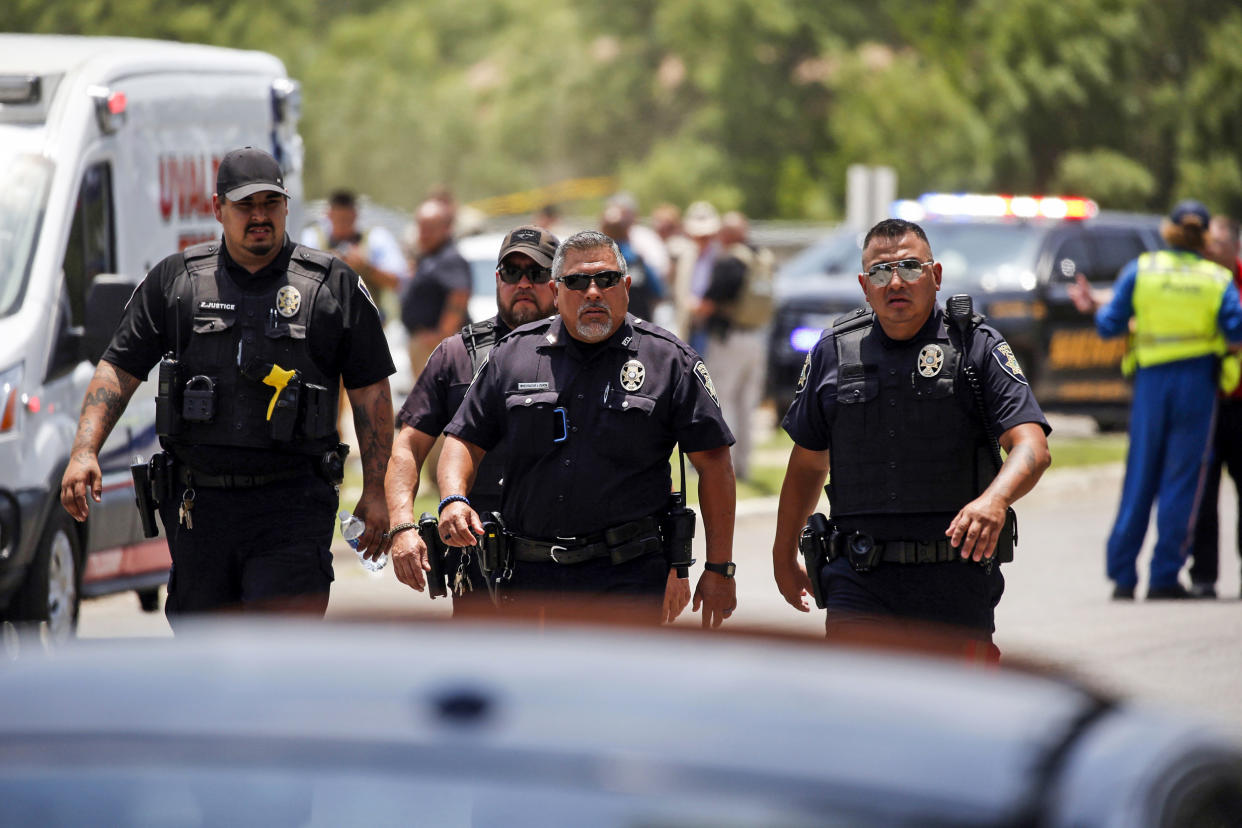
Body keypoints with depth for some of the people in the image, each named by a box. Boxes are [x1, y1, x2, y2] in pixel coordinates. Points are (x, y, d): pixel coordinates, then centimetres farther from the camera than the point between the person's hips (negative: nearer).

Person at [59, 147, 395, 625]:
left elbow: (371, 391, 7)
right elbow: (119, 369, 8)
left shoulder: (335, 286, 5)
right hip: (198, 503, 3)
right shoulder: (173, 280, 9)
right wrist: (85, 451, -6)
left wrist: (374, 491, 3)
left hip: (292, 501, -3)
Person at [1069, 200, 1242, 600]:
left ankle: (1122, 576, 8)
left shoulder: (1139, 270, 1)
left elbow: (1110, 326, 1)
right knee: (1181, 479, 2)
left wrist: (1096, 309, 21)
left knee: (1140, 477, 8)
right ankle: (1164, 577, 0)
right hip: (1197, 382, -1)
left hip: (1151, 381, 1)